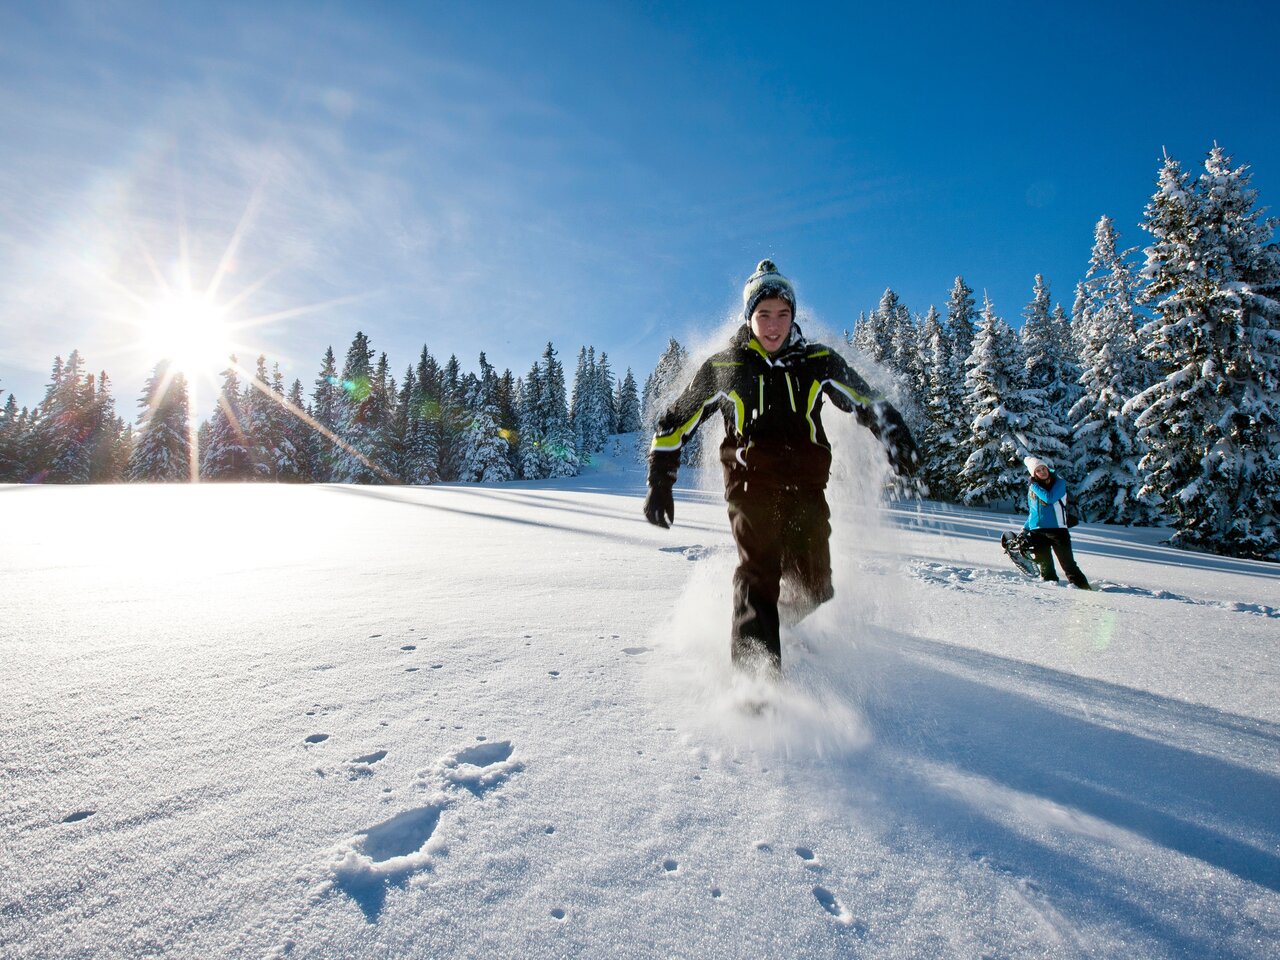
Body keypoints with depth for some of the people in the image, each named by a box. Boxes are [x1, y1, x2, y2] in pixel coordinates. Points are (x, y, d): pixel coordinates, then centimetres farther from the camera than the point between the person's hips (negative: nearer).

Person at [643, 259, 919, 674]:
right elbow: (674, 422, 14)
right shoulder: (723, 368, 8)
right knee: (758, 573, -19)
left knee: (814, 586, -3)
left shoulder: (818, 361, 12)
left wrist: (895, 436, -5)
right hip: (751, 484, -2)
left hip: (806, 485, 2)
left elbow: (867, 402, 16)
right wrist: (660, 482, 10)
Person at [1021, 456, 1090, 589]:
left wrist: (1034, 485, -12)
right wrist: (1025, 529, 13)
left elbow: (1050, 498, -22)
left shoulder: (1059, 482, -2)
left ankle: (1084, 587, 4)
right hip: (1036, 531, 4)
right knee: (1045, 565, 7)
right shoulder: (1032, 487, 10)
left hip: (1057, 529, -4)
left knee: (1068, 563, -3)